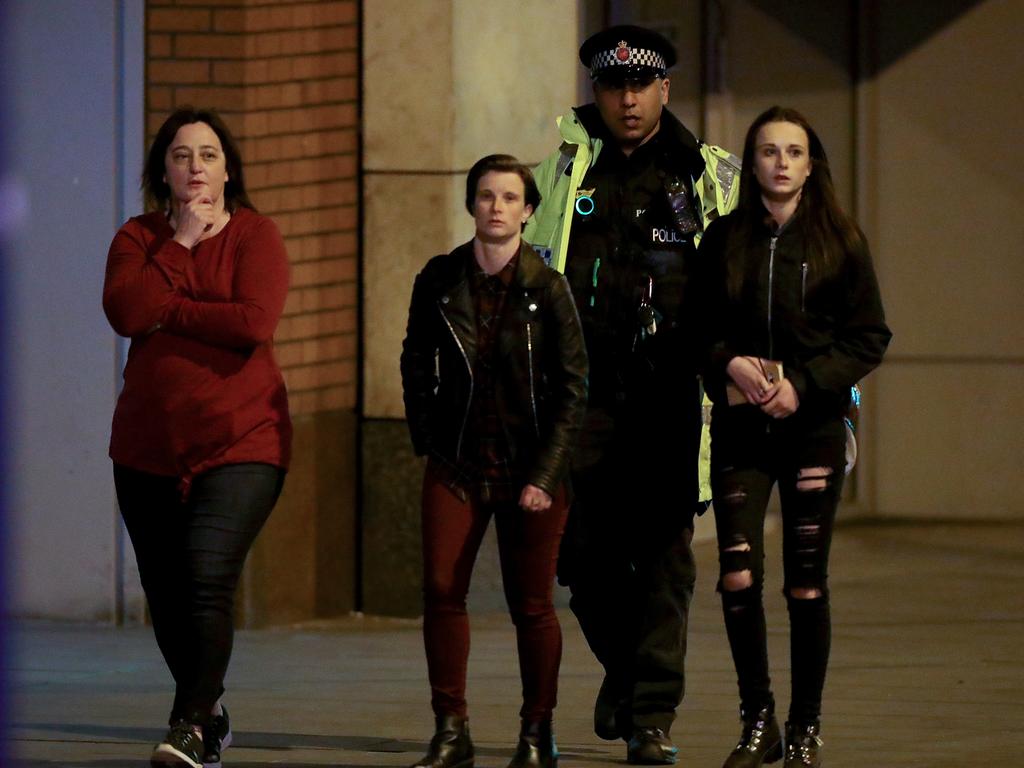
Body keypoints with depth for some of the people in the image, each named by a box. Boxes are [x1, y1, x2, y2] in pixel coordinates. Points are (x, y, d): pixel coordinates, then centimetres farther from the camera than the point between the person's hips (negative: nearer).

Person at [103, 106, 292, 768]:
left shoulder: (255, 235, -1)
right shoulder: (139, 238, 9)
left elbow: (254, 322, -17)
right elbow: (124, 310, -10)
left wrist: (165, 311, -9)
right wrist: (180, 242, -10)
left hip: (240, 442, -4)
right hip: (149, 445, 5)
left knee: (208, 578, -21)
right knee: (165, 594, 11)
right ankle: (209, 713, 31)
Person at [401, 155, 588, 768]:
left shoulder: (547, 289, -5)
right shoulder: (440, 280, 2)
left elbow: (573, 388, -4)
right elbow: (416, 366, 14)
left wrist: (544, 475, -9)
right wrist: (429, 441, 6)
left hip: (531, 469, -2)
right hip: (457, 464, 2)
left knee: (531, 604, 1)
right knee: (441, 588, -9)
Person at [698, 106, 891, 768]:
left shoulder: (839, 241, 1)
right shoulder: (723, 240, 5)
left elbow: (870, 338, 0)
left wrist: (803, 384, -12)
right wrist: (730, 364, -11)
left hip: (813, 425, -1)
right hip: (740, 427, 1)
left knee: (807, 582, 1)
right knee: (739, 575, -10)